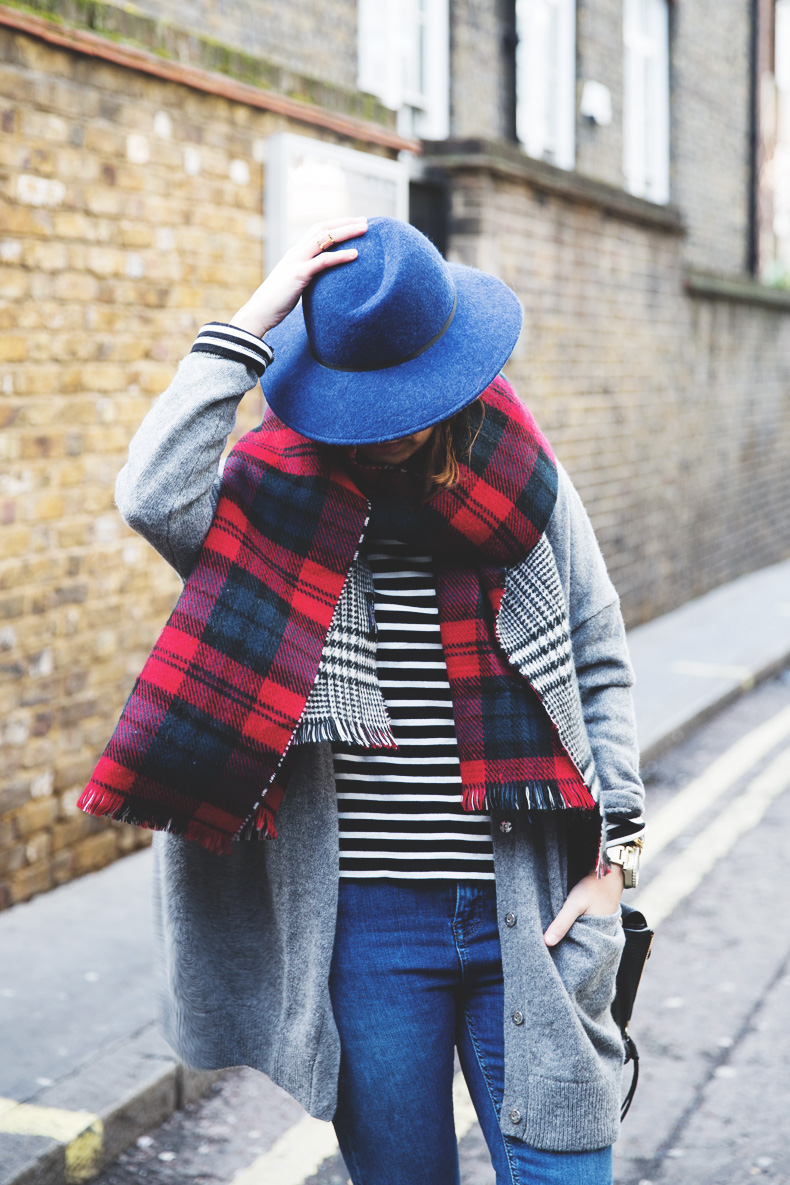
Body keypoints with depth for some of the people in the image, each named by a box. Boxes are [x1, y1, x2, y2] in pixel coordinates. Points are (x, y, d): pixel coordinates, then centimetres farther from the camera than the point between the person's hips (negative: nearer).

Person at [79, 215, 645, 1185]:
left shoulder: (526, 488, 1)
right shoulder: (281, 505, -4)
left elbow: (601, 671, 9)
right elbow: (155, 498, -25)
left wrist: (614, 858, 3)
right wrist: (250, 323, -20)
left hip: (529, 918, 1)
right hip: (367, 927, -1)